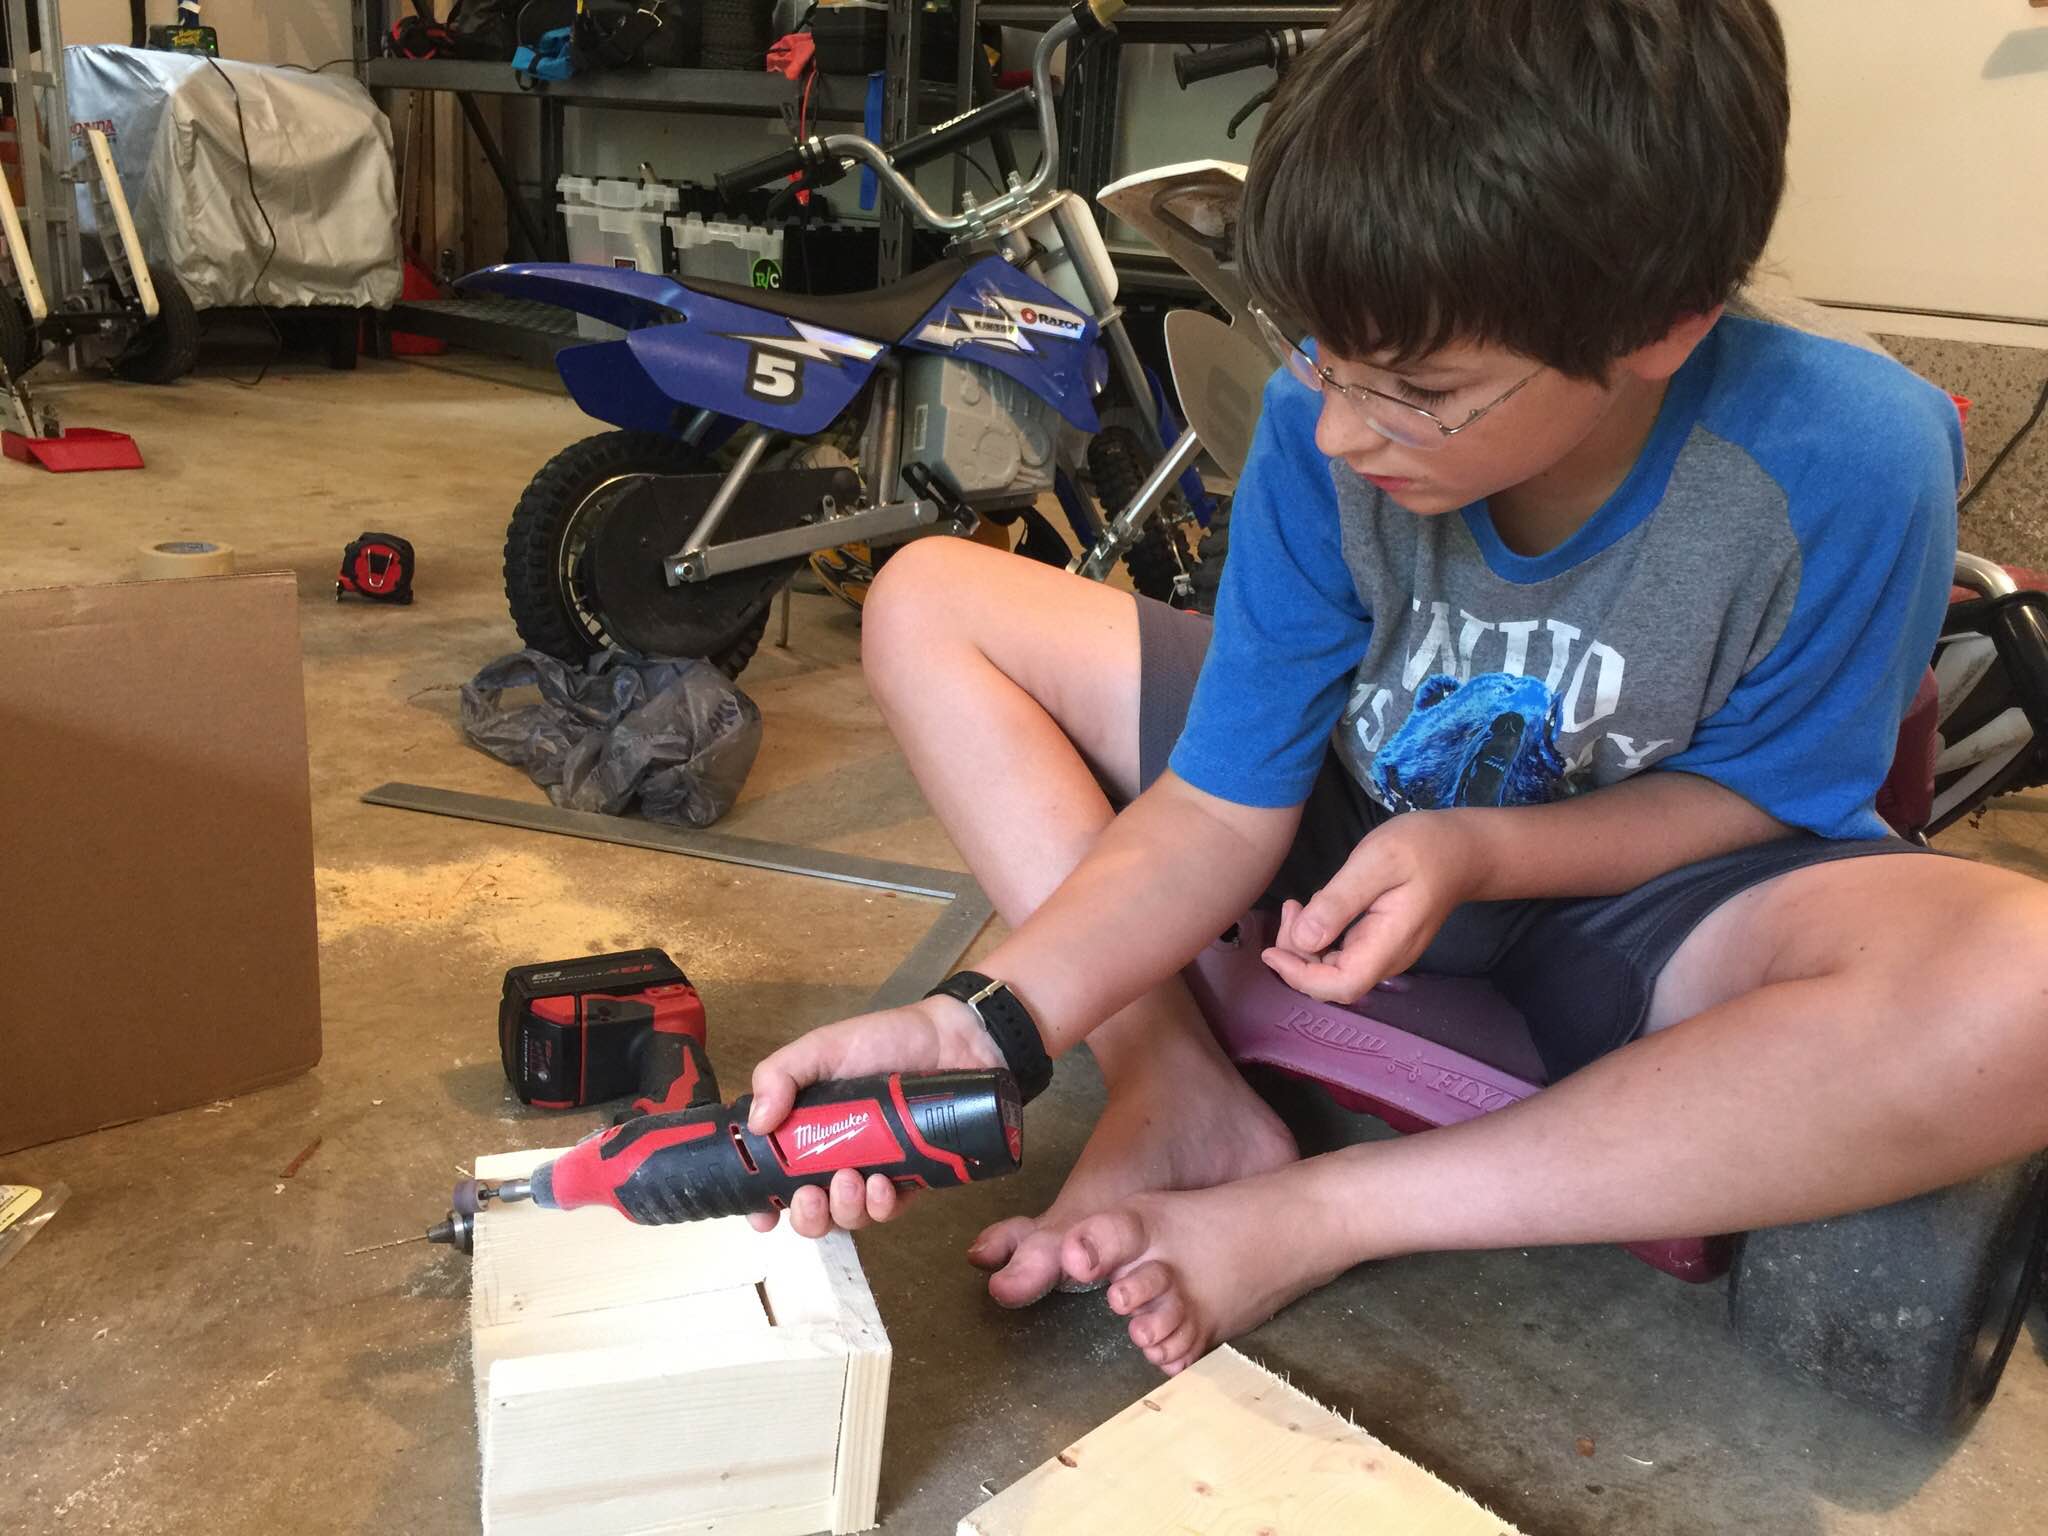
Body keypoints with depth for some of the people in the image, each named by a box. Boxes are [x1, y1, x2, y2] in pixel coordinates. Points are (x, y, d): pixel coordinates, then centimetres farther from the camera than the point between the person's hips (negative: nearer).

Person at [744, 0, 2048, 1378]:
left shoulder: (1847, 464, -28)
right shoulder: (1326, 419, -21)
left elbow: (1759, 792, -12)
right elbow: (1217, 813, -16)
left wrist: (1484, 849, -30)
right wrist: (981, 1028, -30)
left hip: (1634, 873, -2)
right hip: (1366, 812, 3)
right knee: (928, 601, -6)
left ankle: (1311, 1217, -24)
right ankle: (1182, 1096, -18)